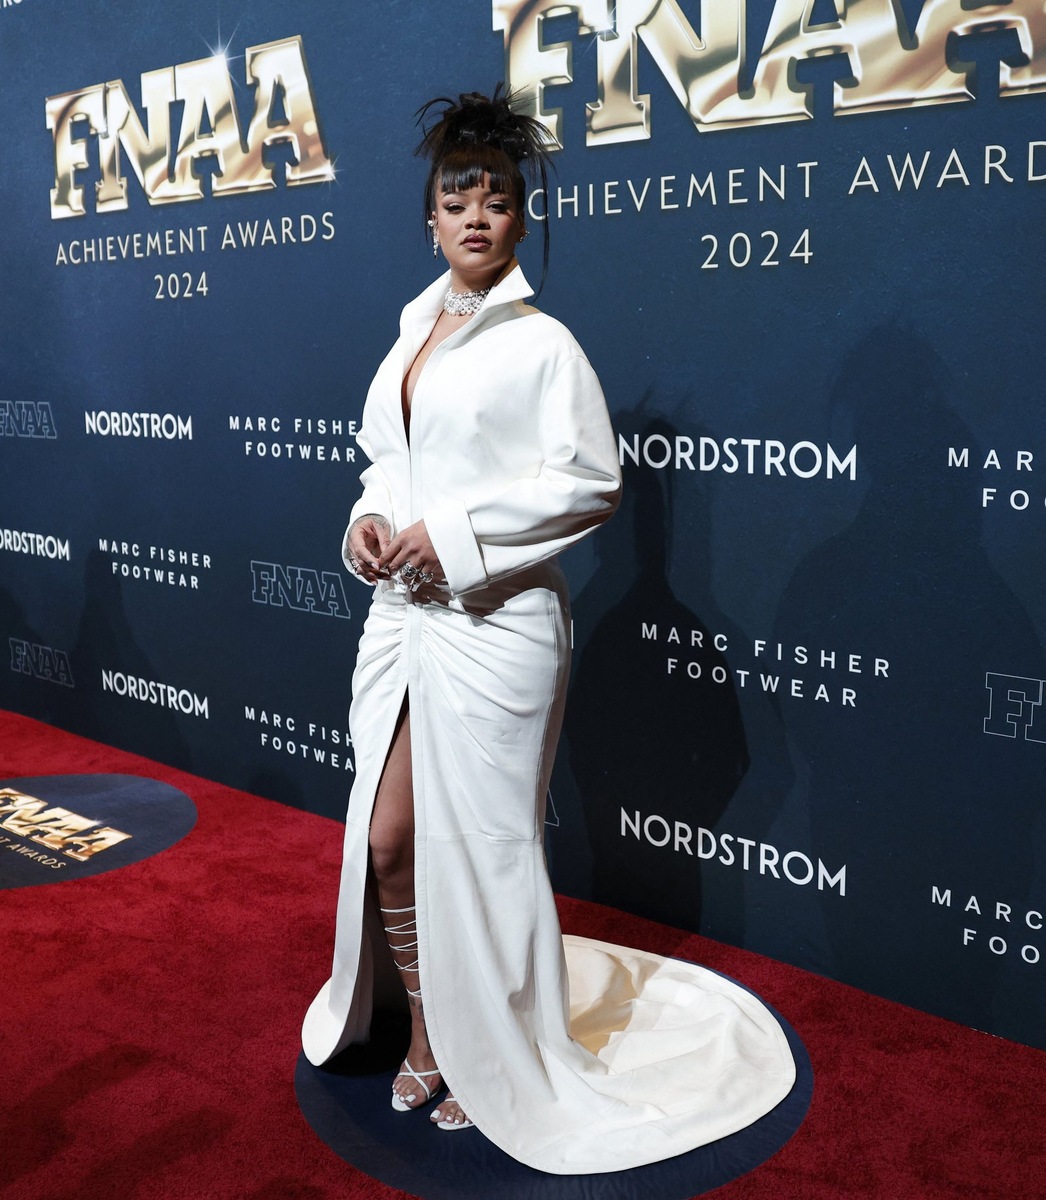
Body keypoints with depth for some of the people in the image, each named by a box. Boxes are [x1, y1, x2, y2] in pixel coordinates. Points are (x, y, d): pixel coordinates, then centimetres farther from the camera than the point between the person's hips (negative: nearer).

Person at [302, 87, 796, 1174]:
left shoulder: (540, 342, -6)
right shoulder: (414, 334, 14)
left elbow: (591, 482, -12)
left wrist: (454, 532, -17)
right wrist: (369, 518, -1)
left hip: (492, 624, -6)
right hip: (400, 612, 7)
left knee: (480, 845, 3)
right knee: (386, 840, 8)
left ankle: (496, 1059, 26)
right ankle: (427, 1028, 31)